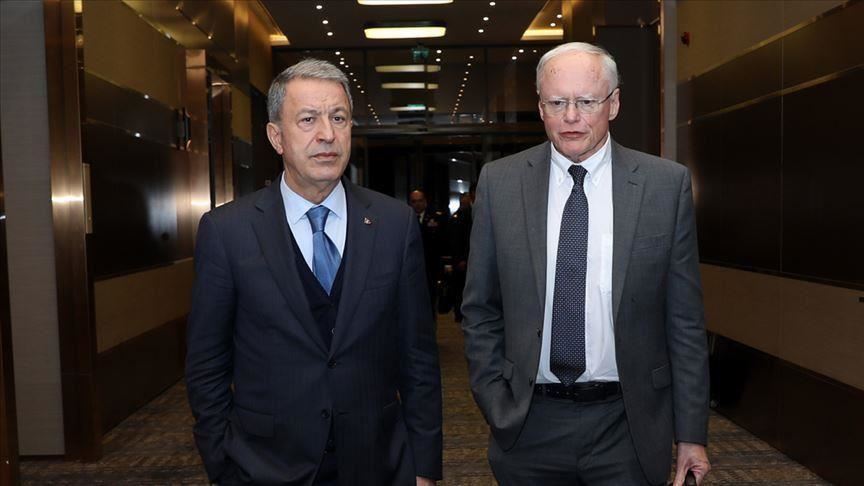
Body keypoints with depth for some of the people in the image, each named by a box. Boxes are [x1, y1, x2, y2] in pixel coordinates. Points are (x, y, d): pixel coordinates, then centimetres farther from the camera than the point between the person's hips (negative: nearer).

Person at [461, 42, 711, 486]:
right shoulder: (499, 182, -3)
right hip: (529, 425, 1)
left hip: (627, 425, 0)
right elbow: (480, 311, 2)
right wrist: (496, 407, -2)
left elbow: (684, 320, -1)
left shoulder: (667, 184, -4)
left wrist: (691, 433, 0)